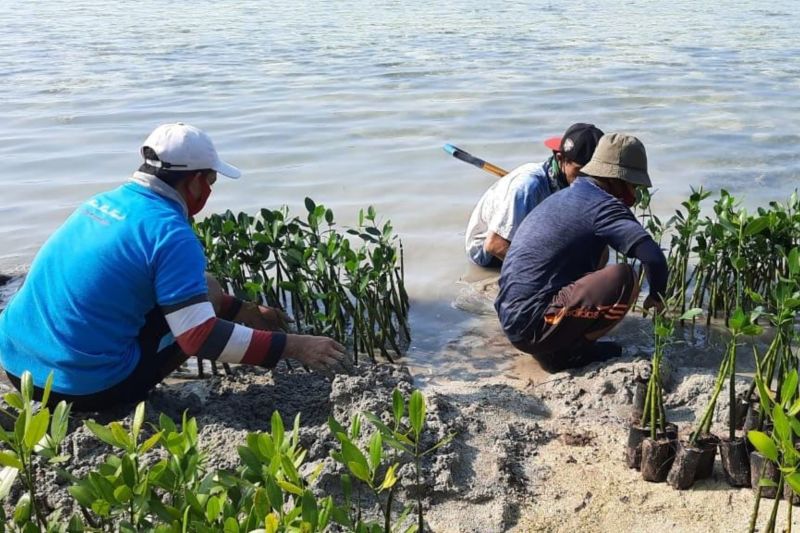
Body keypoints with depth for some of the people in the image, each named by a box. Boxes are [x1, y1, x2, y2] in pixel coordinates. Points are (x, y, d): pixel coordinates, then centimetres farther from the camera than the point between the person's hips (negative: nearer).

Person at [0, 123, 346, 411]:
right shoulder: (169, 231, -16)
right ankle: (117, 404, 1)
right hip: (87, 385, -8)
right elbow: (201, 337, -21)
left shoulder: (104, 201, 10)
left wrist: (248, 313, 24)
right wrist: (293, 346, -14)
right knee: (208, 292, 5)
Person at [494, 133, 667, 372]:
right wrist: (656, 296, 0)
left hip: (511, 322, 10)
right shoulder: (603, 206, -10)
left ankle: (552, 346, 11)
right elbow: (654, 257, -21)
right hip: (534, 326, -10)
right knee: (624, 278, -16)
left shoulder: (563, 196, 17)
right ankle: (563, 351, -5)